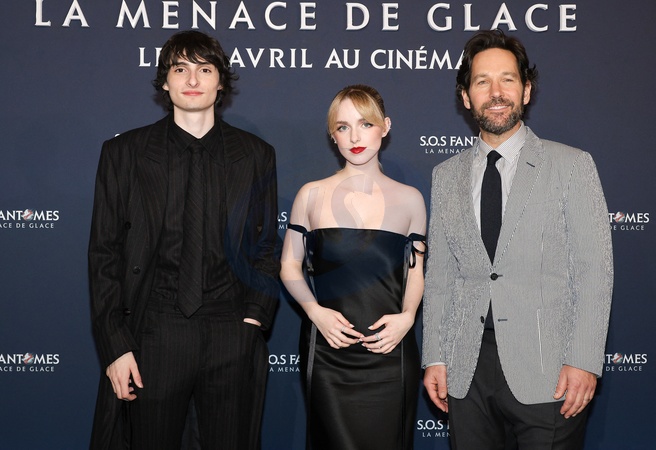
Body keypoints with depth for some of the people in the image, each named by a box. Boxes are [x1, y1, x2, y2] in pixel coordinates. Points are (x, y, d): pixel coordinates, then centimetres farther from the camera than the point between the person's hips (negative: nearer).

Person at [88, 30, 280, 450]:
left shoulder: (256, 155, 7)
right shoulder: (123, 153, 4)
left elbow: (266, 247, 12)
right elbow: (104, 255, 2)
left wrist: (255, 316, -2)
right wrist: (115, 346, -5)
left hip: (233, 336, 1)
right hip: (154, 334, -1)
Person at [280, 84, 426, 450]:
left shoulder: (409, 199, 6)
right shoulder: (312, 195, 4)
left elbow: (415, 271, 10)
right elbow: (290, 266, 7)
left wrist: (407, 317, -8)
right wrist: (316, 311, -10)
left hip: (390, 351, 0)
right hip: (328, 352, 0)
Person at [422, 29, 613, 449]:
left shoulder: (573, 166, 1)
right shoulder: (446, 175, 11)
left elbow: (595, 271, -4)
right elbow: (439, 274, 11)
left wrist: (583, 361, -12)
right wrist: (435, 358, 4)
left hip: (546, 371, -3)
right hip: (468, 372, 3)